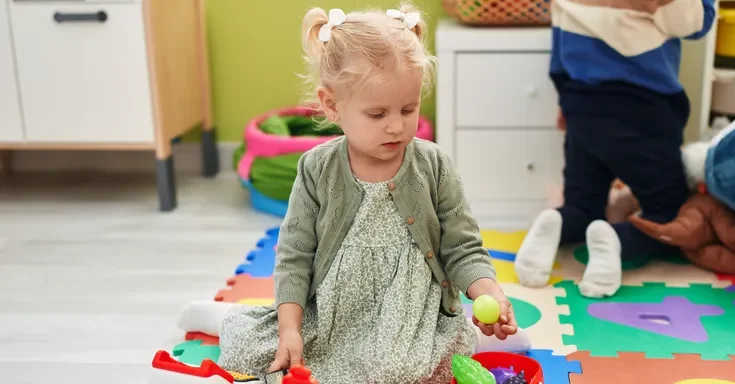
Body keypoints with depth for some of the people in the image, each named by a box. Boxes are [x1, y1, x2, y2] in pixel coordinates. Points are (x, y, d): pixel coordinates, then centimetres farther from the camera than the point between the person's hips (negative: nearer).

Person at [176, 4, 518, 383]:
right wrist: (290, 327, -13)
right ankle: (223, 316, 25)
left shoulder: (433, 167, -8)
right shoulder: (317, 171, -7)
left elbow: (463, 250, -4)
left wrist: (490, 294, -24)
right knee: (249, 347, -11)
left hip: (411, 318, -1)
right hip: (327, 315, 1)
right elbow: (294, 255, -3)